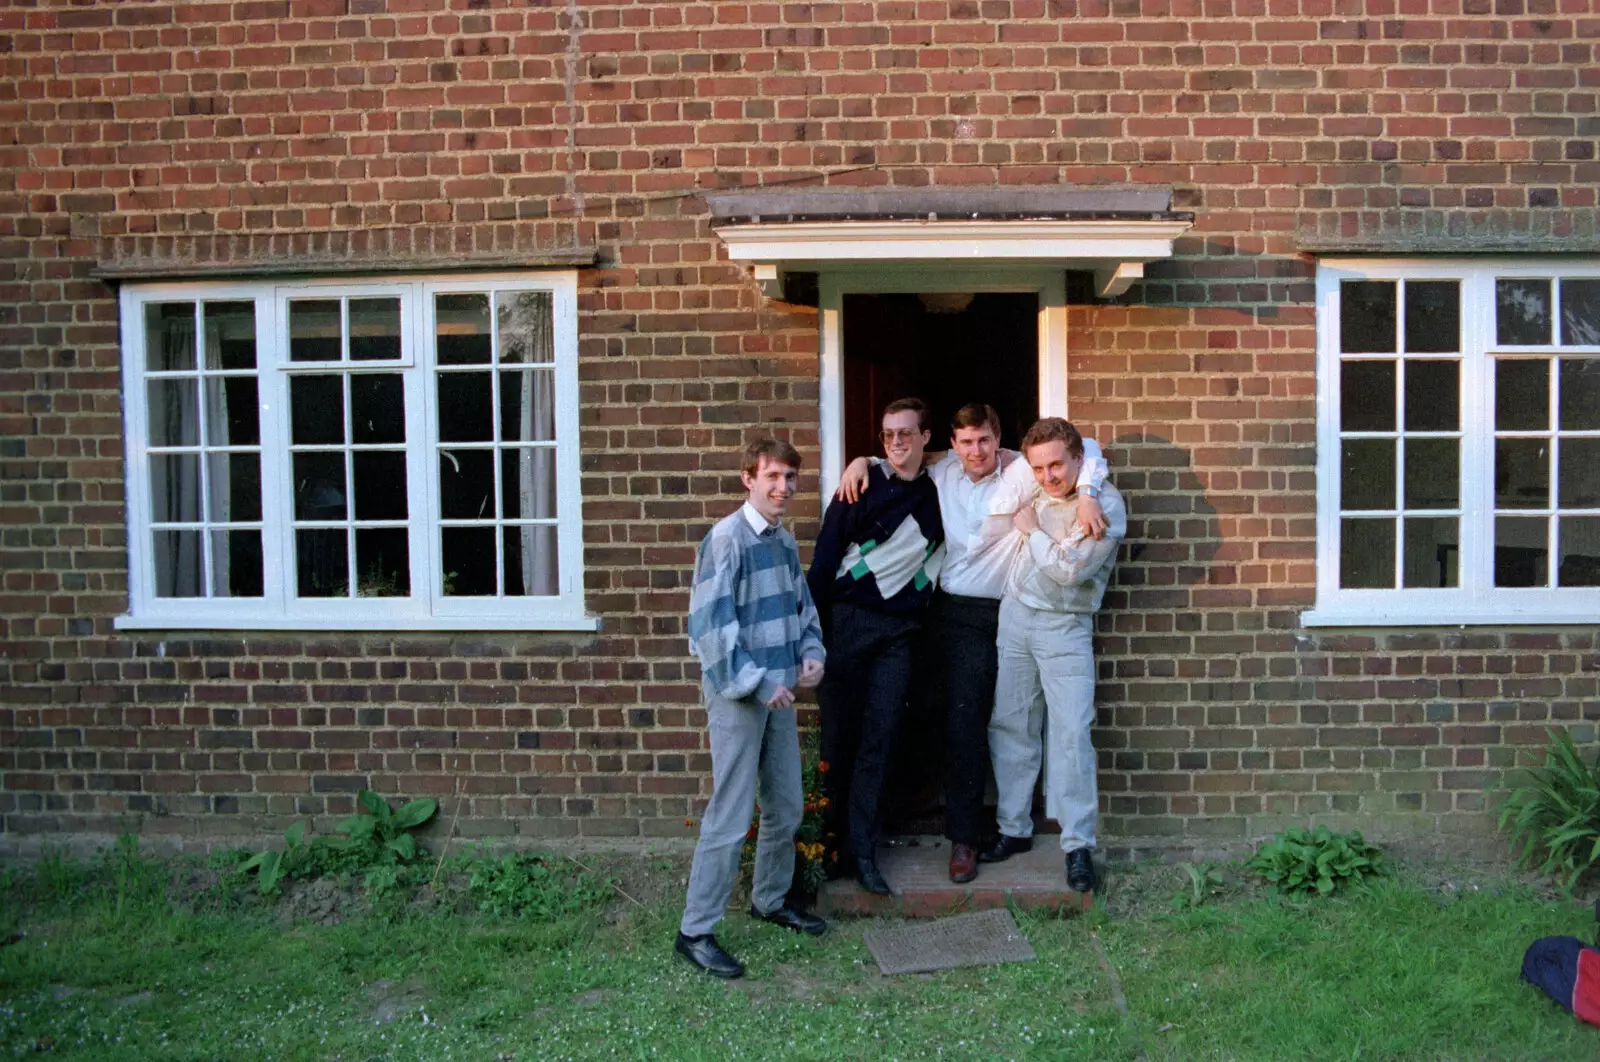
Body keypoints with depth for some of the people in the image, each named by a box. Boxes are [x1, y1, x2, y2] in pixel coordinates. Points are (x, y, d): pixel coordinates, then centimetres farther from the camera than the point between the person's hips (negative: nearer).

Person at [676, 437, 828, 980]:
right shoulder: (727, 539, -15)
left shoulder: (784, 539, 10)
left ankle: (771, 900, 37)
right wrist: (756, 684, -18)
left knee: (786, 807, 17)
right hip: (737, 695, -8)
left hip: (779, 691, 8)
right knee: (731, 816, -5)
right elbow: (709, 623, -20)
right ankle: (695, 930, 8)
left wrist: (812, 653, 5)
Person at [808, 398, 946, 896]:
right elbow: (826, 556, -2)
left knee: (879, 741, 0)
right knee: (838, 733, 2)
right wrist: (813, 626, -7)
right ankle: (830, 838, 16)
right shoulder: (863, 486, 0)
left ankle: (861, 851, 6)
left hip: (899, 630, 2)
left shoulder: (938, 492, 9)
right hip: (848, 620, -2)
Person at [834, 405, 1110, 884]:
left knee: (965, 721, -9)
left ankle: (964, 836, 1)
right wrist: (862, 462, 3)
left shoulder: (1021, 472, -8)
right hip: (941, 607, 4)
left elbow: (1086, 448, -11)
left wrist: (1087, 495, -28)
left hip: (986, 616, -4)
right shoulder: (940, 470, 5)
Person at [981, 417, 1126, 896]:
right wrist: (1012, 501, 0)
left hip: (1064, 627, -5)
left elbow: (1069, 569, -21)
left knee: (1072, 734, -9)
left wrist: (1032, 530, -11)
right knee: (1010, 726, 9)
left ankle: (1078, 845, 1)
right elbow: (992, 532, 9)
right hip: (1015, 614, 6)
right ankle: (1014, 829, 22)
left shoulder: (1105, 505, -14)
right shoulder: (1035, 492, 4)